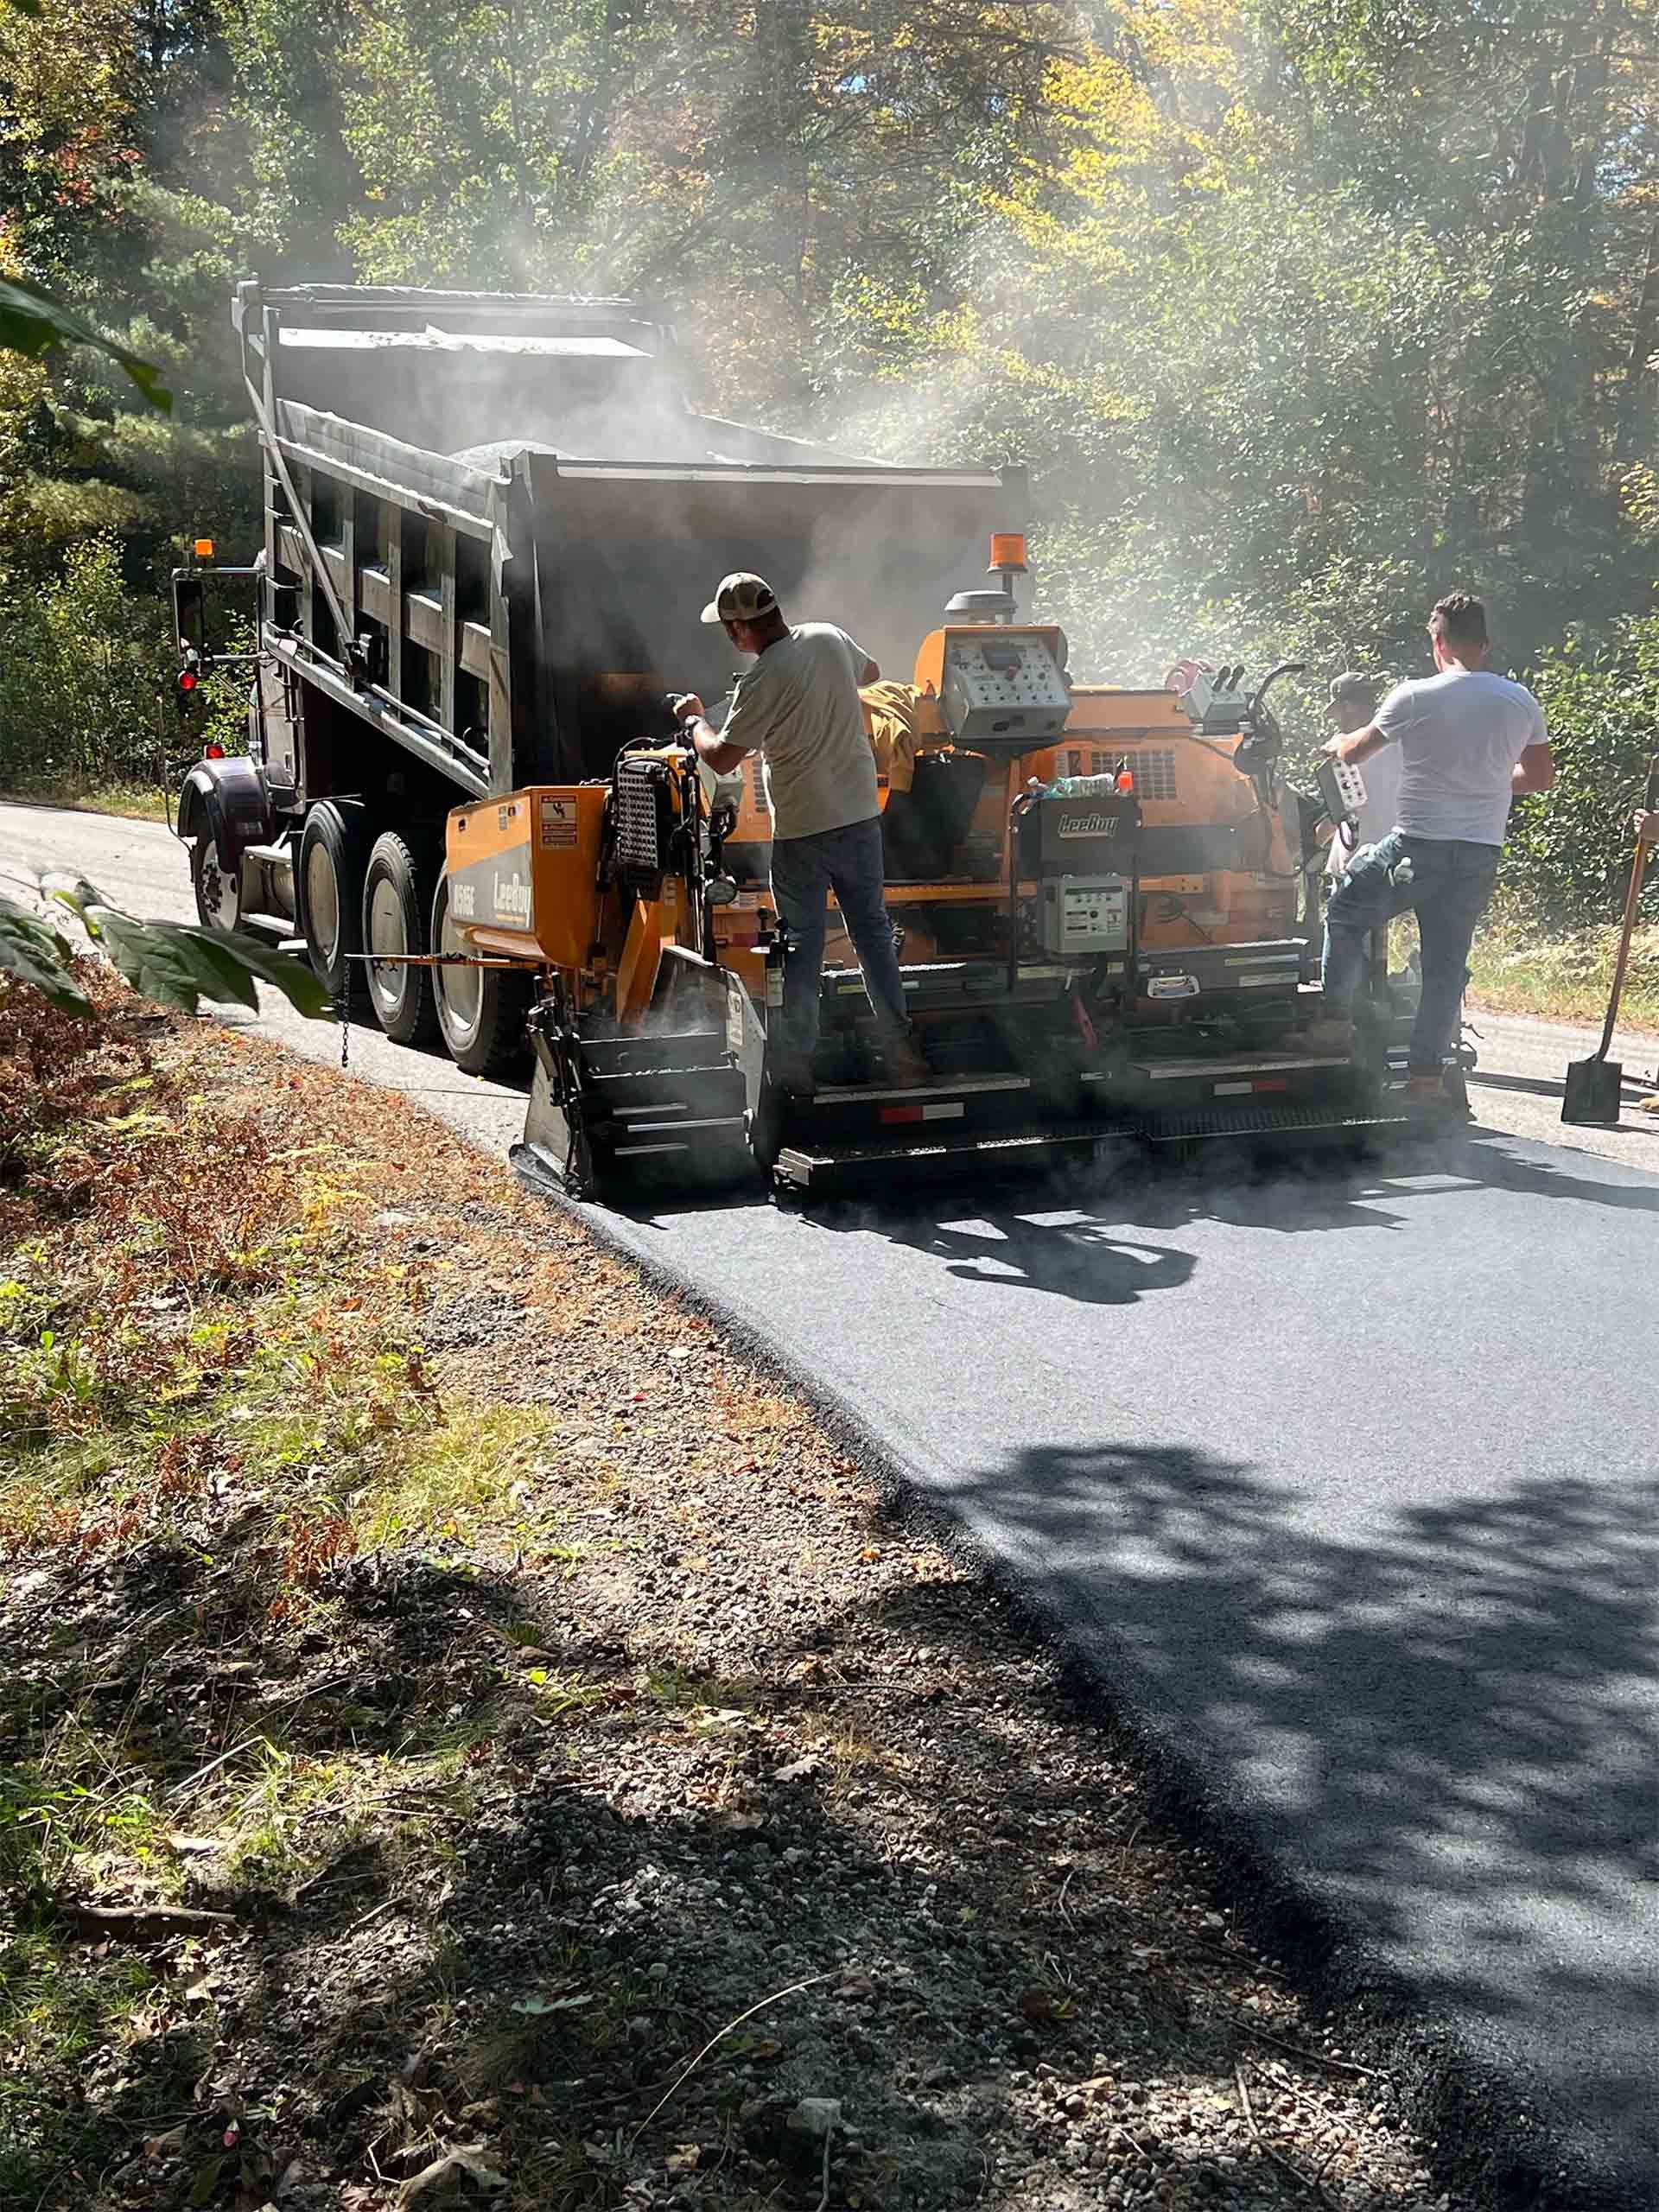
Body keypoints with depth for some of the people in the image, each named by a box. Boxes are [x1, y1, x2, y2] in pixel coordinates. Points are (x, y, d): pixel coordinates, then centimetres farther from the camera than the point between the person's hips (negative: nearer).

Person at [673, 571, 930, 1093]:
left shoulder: (761, 682, -17)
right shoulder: (830, 638, 2)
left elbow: (721, 760, -11)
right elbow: (869, 672, 24)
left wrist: (693, 720, 6)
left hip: (802, 829, -5)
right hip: (860, 815, 5)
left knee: (801, 946, 5)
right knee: (873, 932, 11)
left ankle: (795, 1064, 10)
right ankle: (900, 1053, 11)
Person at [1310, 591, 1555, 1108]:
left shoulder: (1415, 697, -8)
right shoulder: (1521, 702, 4)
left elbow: (1355, 752, 5)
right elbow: (1541, 776, 16)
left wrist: (1336, 744, 28)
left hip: (1417, 846, -4)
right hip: (1481, 855, 4)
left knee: (1345, 914, 17)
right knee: (1447, 963, 9)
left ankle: (1337, 1021, 12)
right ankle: (1426, 1075, 10)